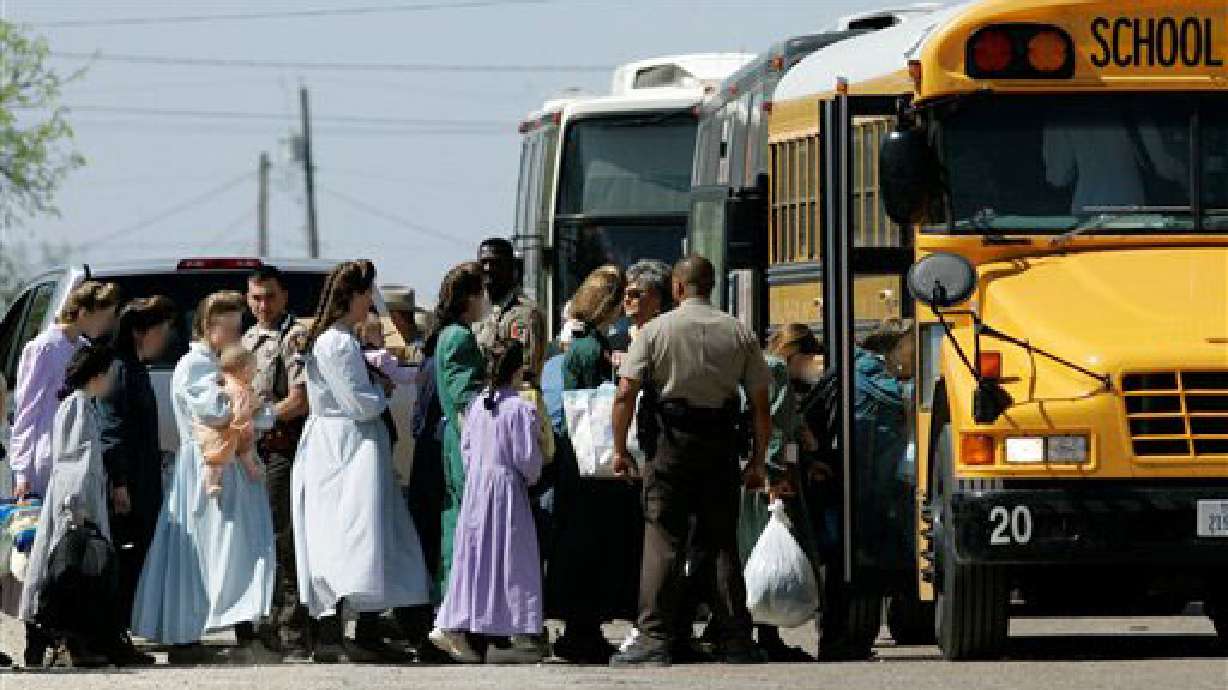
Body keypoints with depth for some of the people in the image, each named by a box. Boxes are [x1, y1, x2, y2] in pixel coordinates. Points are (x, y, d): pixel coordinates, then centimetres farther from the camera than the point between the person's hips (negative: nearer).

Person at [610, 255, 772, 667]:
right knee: (723, 544, 9)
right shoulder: (739, 333, 7)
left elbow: (625, 394, -9)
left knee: (662, 541, -2)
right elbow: (761, 404, 5)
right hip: (722, 447, 3)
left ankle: (654, 639, -10)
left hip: (673, 443, -3)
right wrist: (758, 462, 12)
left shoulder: (657, 330, -2)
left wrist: (620, 449, -1)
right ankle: (737, 643, 8)